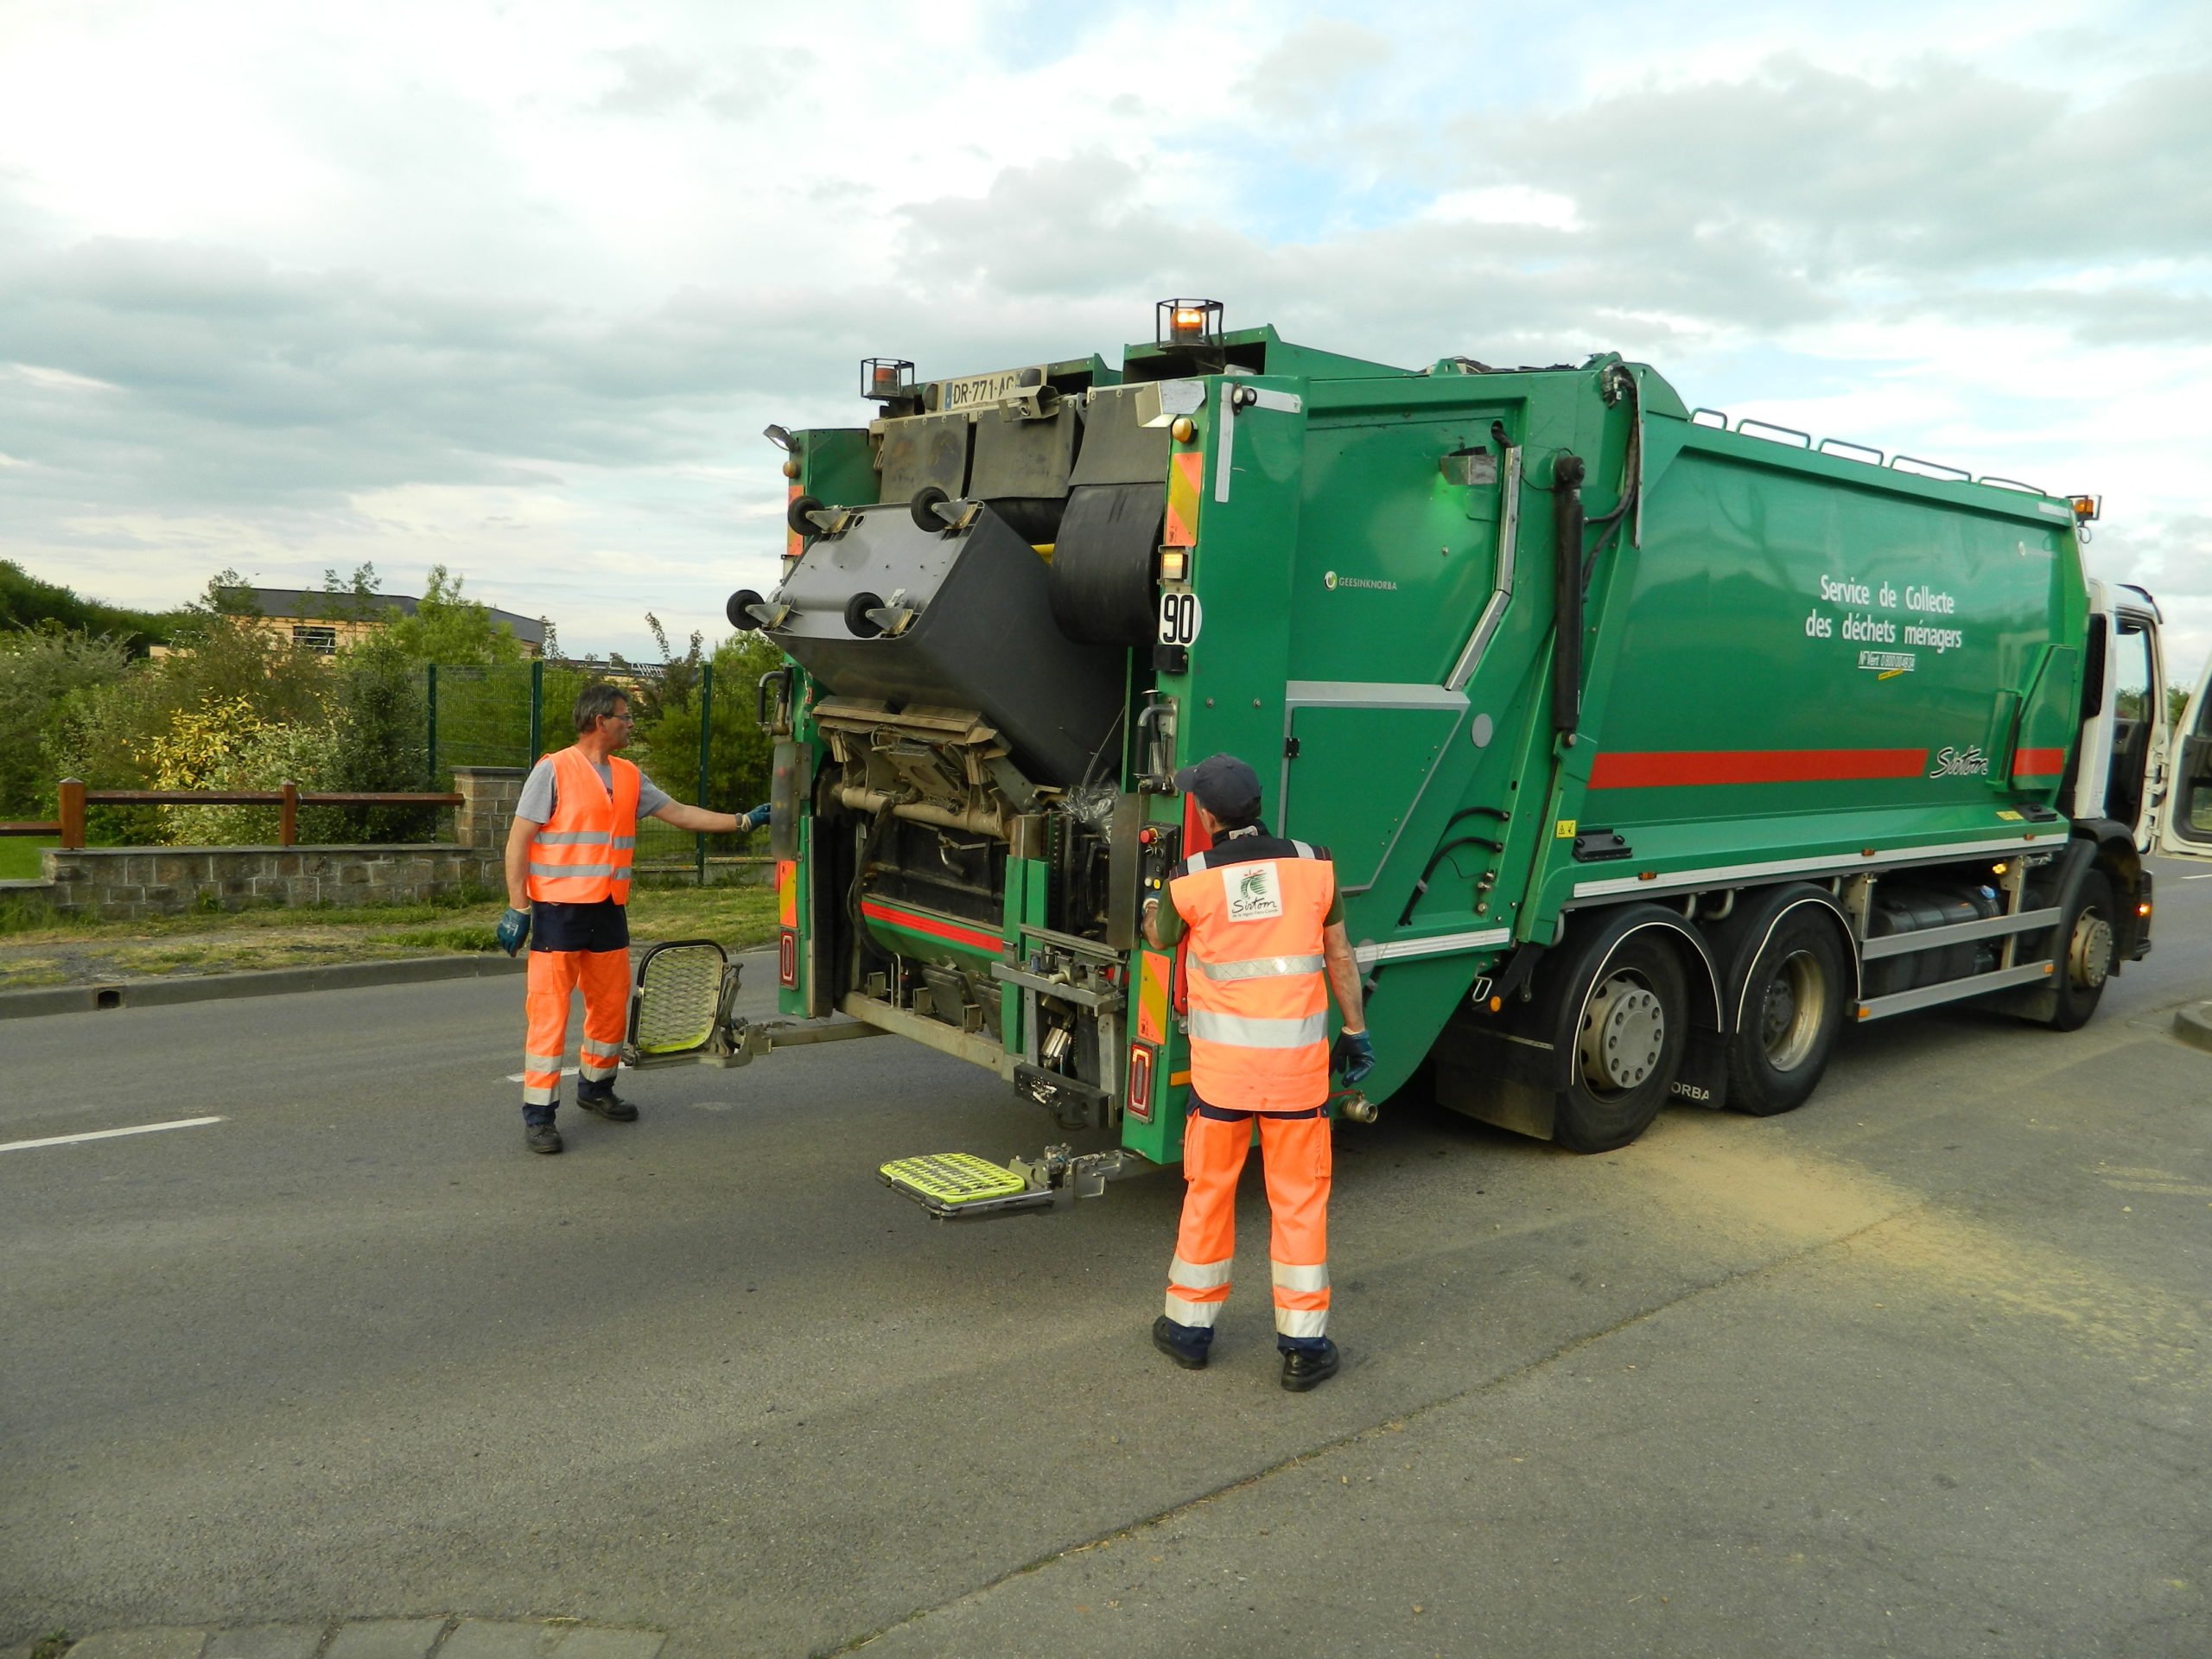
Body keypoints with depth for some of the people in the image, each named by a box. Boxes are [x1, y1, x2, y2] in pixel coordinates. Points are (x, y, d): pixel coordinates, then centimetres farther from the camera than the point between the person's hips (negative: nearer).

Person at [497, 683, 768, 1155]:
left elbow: (680, 814, 14)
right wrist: (517, 908, -13)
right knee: (549, 1011, -5)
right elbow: (519, 840, -9)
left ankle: (596, 1088, 34)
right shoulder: (553, 771, -8)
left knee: (611, 1005, 14)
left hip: (608, 912, 7)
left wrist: (744, 820, 8)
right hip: (558, 911, -7)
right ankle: (538, 1115, 2)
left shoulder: (629, 777, 12)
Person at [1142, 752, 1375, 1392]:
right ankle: (1303, 1347, 17)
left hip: (1221, 1061, -1)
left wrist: (1150, 899, 33)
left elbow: (1161, 939, 11)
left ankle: (1189, 1327, 29)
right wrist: (1356, 1030, 17)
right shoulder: (1313, 865, -5)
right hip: (1298, 1061, 1)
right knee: (1300, 1200, 11)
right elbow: (1339, 955, 4)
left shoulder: (1189, 881, -9)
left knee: (1207, 1193, 15)